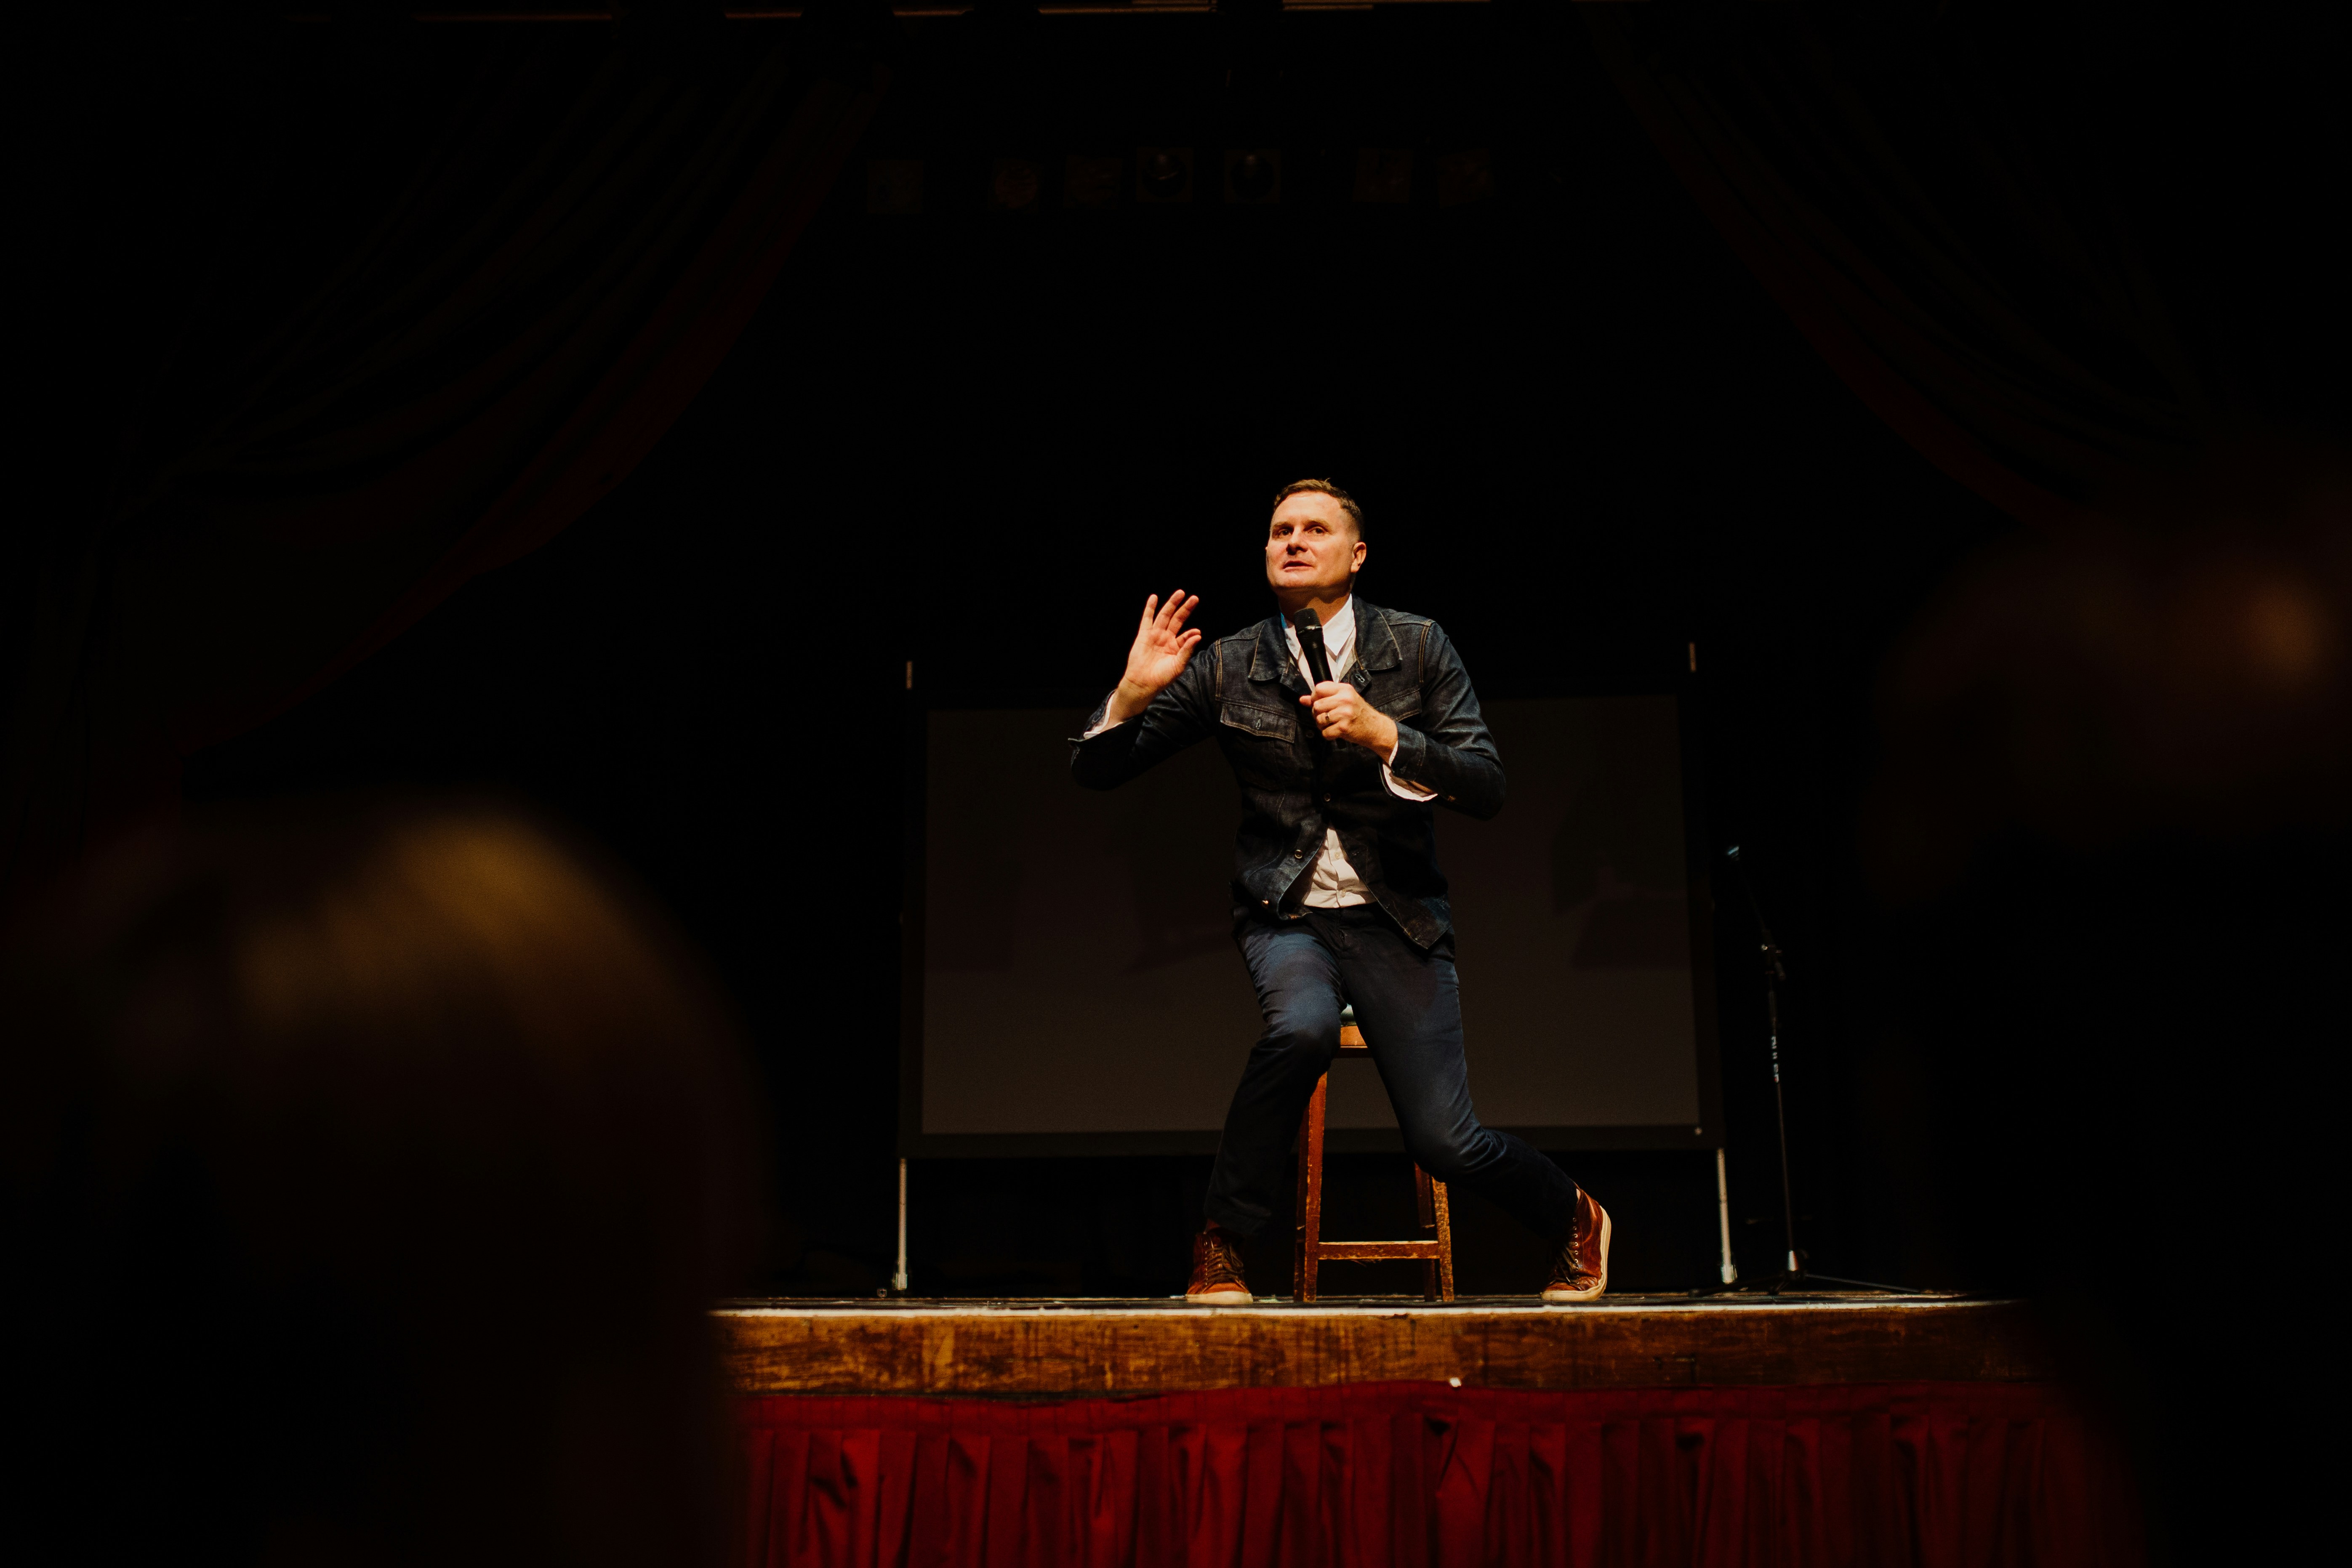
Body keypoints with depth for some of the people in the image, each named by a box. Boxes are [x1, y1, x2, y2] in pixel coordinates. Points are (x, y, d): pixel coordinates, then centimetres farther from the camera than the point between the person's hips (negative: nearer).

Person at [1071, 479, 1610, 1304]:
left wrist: (1381, 734, -20)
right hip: (1287, 912, 0)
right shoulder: (1228, 667, 1)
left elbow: (1487, 787, -6)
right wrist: (1133, 694, -19)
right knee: (1302, 1023, -34)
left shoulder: (1417, 647, 0)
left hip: (1397, 917, 0)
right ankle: (1220, 1243, -14)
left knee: (1446, 1143, -7)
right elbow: (1097, 771, 1)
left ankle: (1573, 1215, 28)